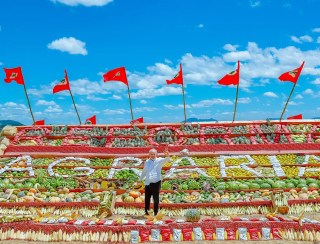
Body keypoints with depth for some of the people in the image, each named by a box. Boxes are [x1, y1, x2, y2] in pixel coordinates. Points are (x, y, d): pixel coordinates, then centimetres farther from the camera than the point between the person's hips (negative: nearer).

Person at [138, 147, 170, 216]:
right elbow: (144, 171, 23)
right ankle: (146, 211, 19)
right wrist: (140, 179, 27)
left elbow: (167, 160, -20)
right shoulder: (147, 162, 11)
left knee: (156, 199, 1)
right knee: (147, 198, 8)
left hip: (156, 183, -3)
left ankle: (156, 213, 10)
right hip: (148, 183, 3)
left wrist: (167, 156, -43)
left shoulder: (159, 161, -1)